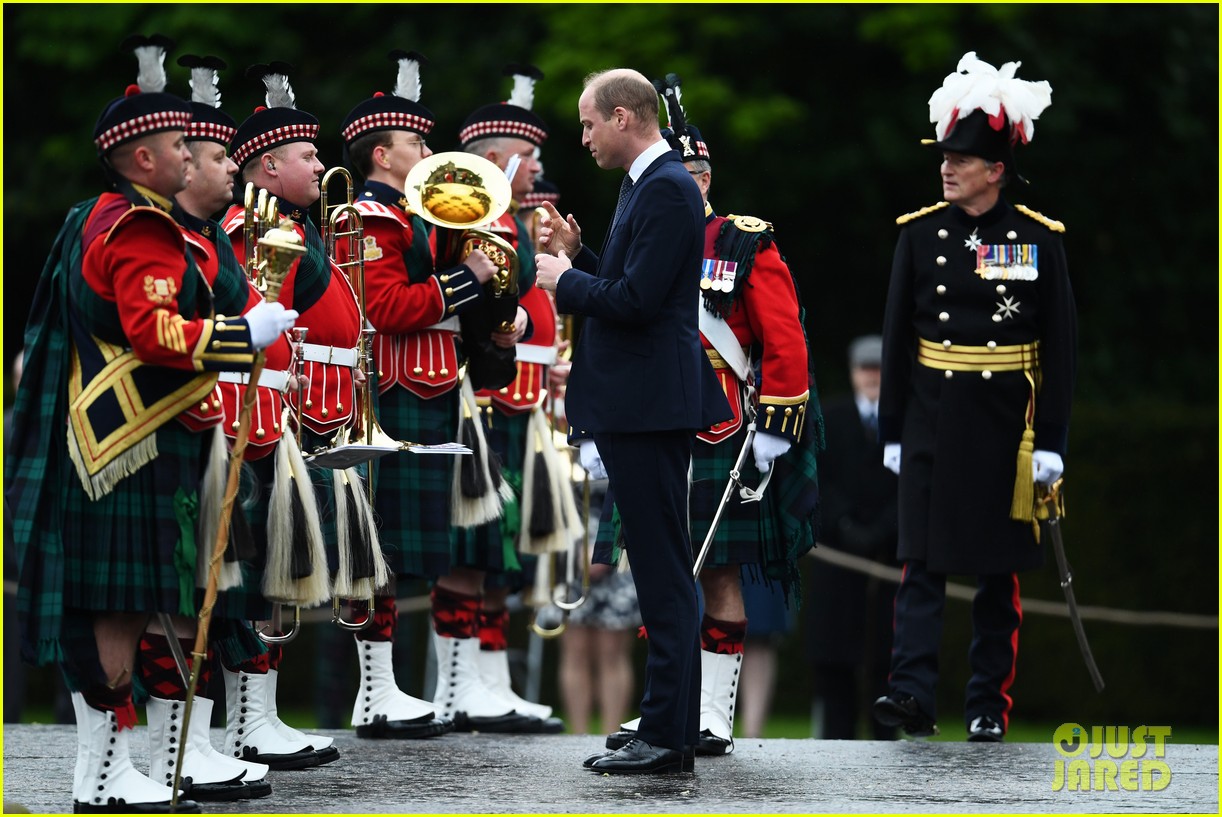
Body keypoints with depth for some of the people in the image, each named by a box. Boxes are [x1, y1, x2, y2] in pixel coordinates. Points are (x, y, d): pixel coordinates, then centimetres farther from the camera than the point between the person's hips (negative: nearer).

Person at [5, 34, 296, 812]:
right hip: (137, 447, -11)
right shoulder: (143, 231, -15)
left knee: (104, 605, 11)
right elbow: (158, 333, -24)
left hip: (103, 438, 11)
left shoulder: (98, 222, 18)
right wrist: (249, 333, -19)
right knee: (123, 603, -7)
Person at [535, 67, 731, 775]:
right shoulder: (649, 183, 16)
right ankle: (672, 730, 19)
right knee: (663, 575, 13)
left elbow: (636, 300, -23)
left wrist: (565, 278, -9)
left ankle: (667, 736, -7)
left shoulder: (667, 189, -16)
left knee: (665, 575, -8)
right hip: (639, 404, 11)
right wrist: (579, 253, 10)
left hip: (651, 403, -11)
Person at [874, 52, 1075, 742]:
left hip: (1005, 421, -1)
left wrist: (1051, 440, -5)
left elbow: (1062, 345, -1)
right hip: (933, 419, 1)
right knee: (923, 560, -7)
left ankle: (991, 706, 11)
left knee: (1000, 569, 5)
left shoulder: (1039, 239, -2)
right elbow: (897, 335, 7)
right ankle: (913, 693, -13)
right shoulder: (920, 233, 3)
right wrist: (893, 430, 4)